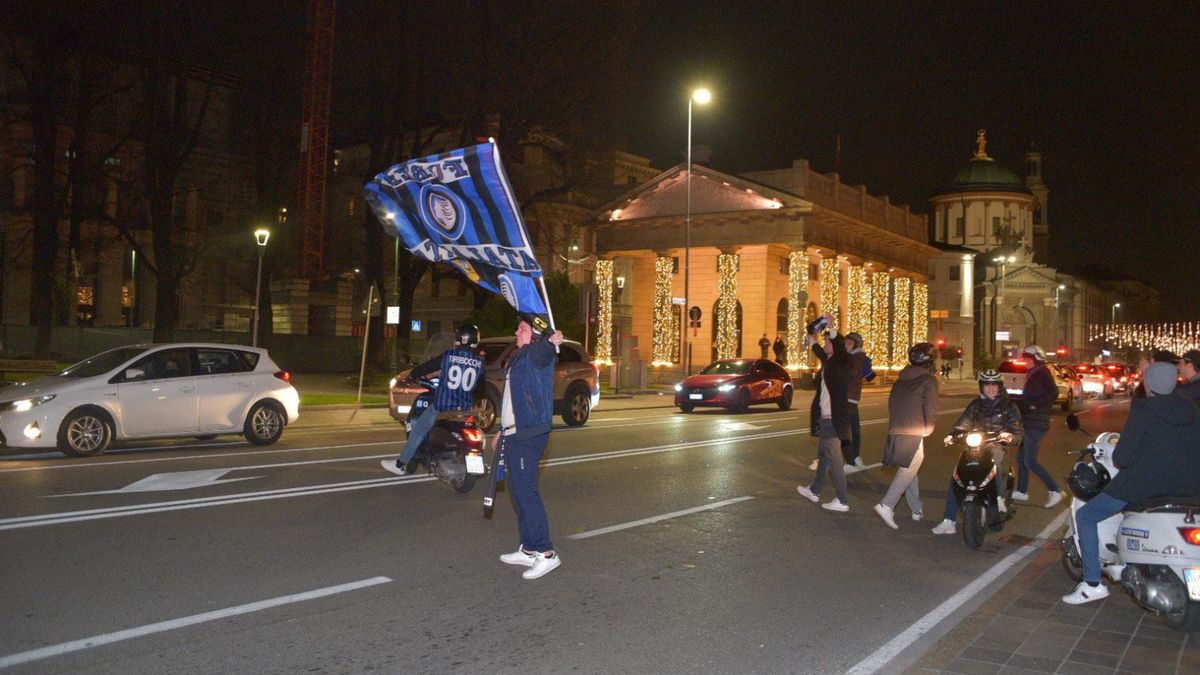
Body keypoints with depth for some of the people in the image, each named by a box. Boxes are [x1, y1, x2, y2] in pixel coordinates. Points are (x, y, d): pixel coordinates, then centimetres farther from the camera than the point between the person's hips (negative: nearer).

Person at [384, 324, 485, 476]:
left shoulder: (448, 355, -7)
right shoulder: (480, 362, 0)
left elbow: (428, 366, 3)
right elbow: (480, 385, 13)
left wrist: (412, 375, 22)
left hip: (442, 406, -3)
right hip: (466, 408, 3)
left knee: (418, 430, 11)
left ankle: (400, 464, 15)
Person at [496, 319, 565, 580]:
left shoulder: (537, 354, -5)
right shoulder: (517, 359, 22)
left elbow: (541, 351, -32)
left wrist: (551, 342, -49)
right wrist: (502, 430, 29)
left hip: (528, 436, -10)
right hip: (513, 436, 10)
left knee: (526, 492, -13)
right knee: (519, 493, 12)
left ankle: (546, 553, -11)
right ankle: (528, 549, 20)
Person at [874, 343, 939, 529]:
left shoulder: (900, 380, 17)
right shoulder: (928, 380, -4)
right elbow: (930, 408, -10)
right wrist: (928, 429, 4)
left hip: (895, 431, 7)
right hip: (914, 433, -7)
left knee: (908, 470, 17)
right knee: (907, 472, -7)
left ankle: (917, 509, 24)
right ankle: (887, 505, -21)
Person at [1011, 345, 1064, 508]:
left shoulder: (1042, 373, -13)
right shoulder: (1033, 374, 15)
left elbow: (1053, 392, -28)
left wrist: (1035, 405, -23)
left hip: (1035, 425, -10)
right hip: (1029, 423, 10)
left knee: (1030, 461, -10)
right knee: (1021, 456, 15)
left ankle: (1055, 491, -6)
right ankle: (1022, 491, 23)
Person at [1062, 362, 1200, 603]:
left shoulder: (1143, 411, -12)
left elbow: (1123, 456, -16)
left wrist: (1118, 461, 6)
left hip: (1144, 483, -6)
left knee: (1085, 516, 5)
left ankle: (1092, 584, -1)